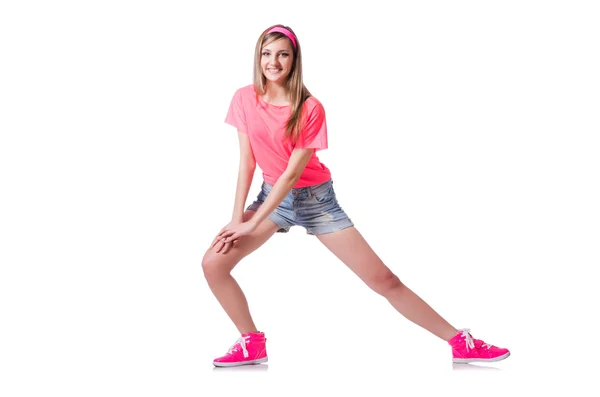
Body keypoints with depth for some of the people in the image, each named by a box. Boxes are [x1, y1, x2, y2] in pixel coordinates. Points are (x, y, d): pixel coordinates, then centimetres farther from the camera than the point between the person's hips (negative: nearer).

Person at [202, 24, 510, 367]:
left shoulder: (310, 108, -19)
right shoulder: (245, 99, -8)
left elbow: (292, 173, -20)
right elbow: (247, 162, -5)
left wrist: (251, 224, -21)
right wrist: (237, 216, -11)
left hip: (315, 198, -3)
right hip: (272, 195, 3)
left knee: (383, 279, -5)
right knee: (214, 263, -14)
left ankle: (460, 342, 4)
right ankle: (253, 344, 4)